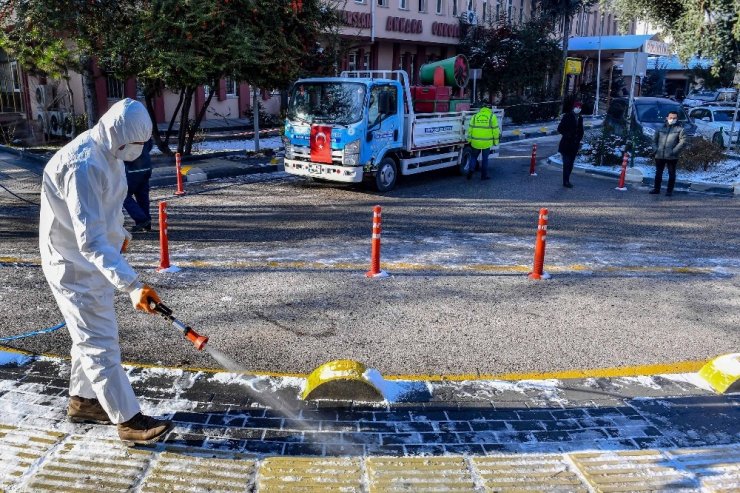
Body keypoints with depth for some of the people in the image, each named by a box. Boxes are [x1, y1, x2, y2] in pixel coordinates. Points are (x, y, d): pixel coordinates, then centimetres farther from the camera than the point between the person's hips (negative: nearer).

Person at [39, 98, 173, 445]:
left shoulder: (106, 152, 1)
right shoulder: (82, 166, -31)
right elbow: (90, 241, -37)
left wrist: (119, 233, 36)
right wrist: (132, 285, -44)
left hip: (92, 261, 10)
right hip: (75, 267, -10)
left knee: (91, 336, 22)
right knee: (101, 344, -2)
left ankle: (82, 400, 39)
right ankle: (129, 421, 8)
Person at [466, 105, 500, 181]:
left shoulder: (475, 116, 5)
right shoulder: (492, 116, -1)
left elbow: (470, 128, 4)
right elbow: (495, 130, -2)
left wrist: (469, 139, 10)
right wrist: (495, 141, 5)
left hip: (476, 142, 1)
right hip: (487, 142, -1)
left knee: (473, 156, 16)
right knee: (485, 159, 8)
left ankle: (471, 169, -5)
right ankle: (484, 175, 13)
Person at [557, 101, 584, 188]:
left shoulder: (580, 118, 13)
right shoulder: (567, 117, -4)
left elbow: (581, 131, 20)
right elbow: (560, 129, -6)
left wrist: (579, 140, 6)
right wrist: (567, 134, -16)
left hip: (574, 145, 6)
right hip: (566, 145, -6)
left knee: (570, 164, 8)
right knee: (567, 163, -9)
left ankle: (566, 181, 16)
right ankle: (565, 181, -6)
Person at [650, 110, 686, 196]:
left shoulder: (680, 129, 0)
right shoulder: (661, 128, 11)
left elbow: (683, 142, -7)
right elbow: (654, 140, 18)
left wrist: (674, 151, -15)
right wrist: (656, 149, 2)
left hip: (672, 157, -3)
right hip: (659, 156, 3)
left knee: (671, 174, 3)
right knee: (658, 173, 11)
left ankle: (669, 190, 9)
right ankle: (656, 189, 21)